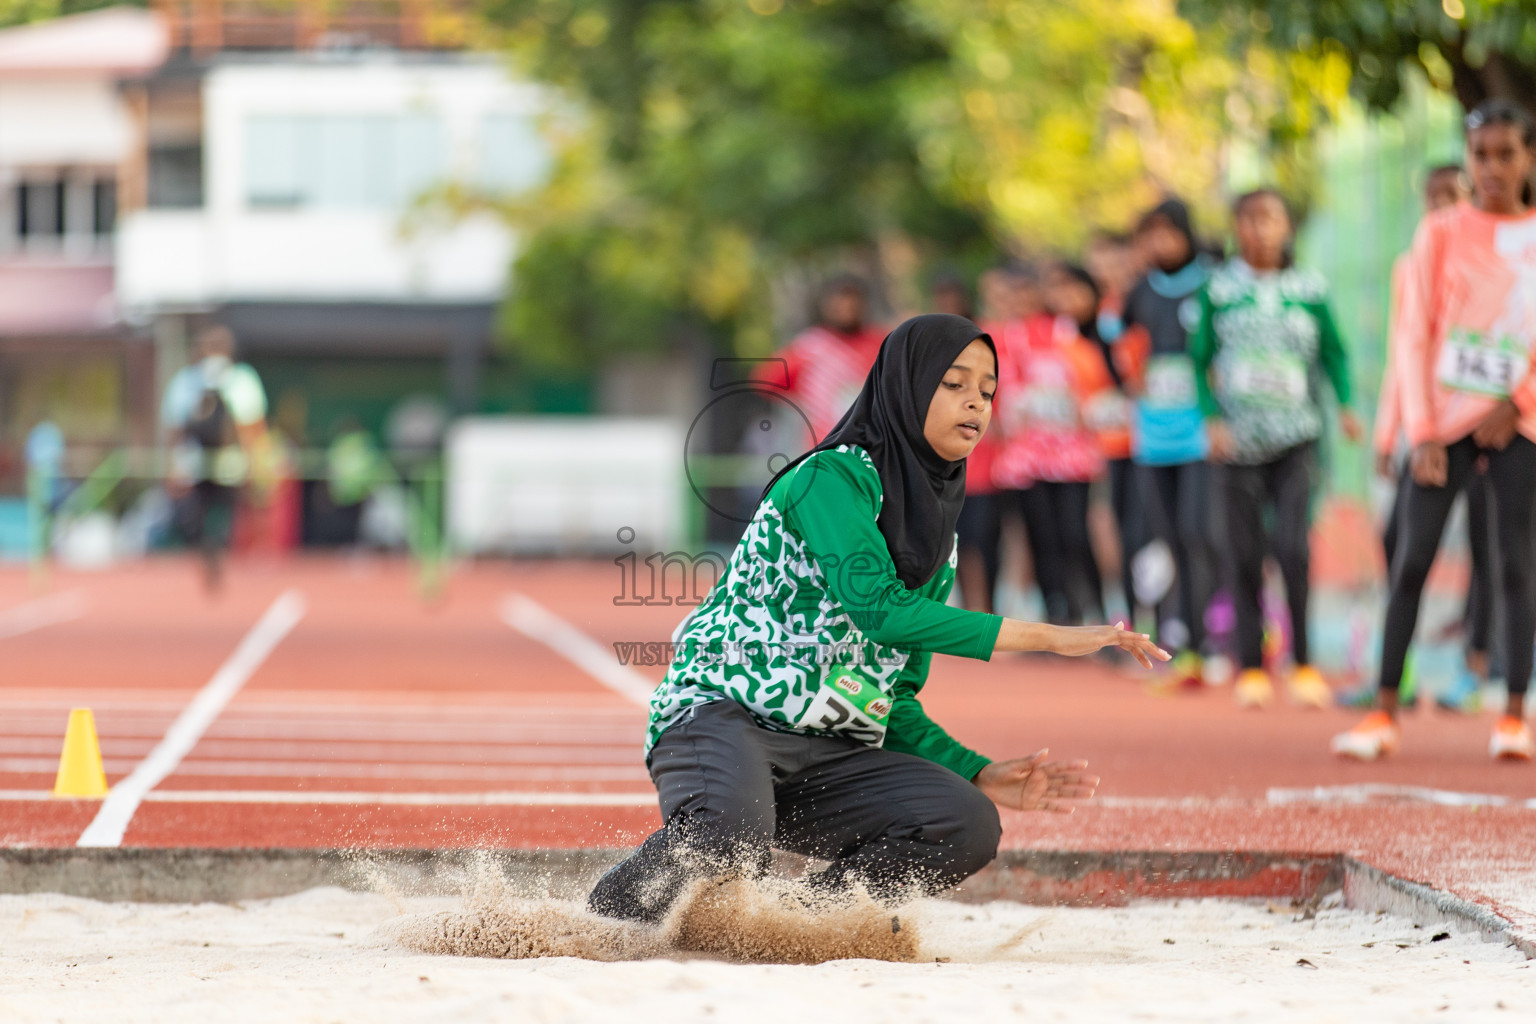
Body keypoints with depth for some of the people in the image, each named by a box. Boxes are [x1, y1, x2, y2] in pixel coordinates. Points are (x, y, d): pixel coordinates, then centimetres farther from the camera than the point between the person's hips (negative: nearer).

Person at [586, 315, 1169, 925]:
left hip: (831, 756, 7)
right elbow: (879, 606, -23)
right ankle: (605, 928, -10)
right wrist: (1046, 637, -24)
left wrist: (981, 775, 2)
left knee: (969, 826, -19)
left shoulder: (936, 540, 18)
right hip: (720, 710, -7)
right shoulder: (835, 477, -7)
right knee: (730, 835, -40)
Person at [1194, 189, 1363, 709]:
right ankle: (1251, 668, 13)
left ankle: (1302, 662, -3)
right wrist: (1211, 419, -6)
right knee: (1246, 557, 3)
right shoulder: (1218, 289, 3)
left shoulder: (1309, 288, 5)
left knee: (1293, 547, -14)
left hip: (1296, 436, 0)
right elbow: (1200, 360, 7)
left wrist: (1345, 404, -3)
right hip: (1239, 440, 0)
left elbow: (1333, 352, 13)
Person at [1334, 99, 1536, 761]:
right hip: (1446, 419, 0)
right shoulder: (1441, 234, 5)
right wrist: (1422, 432, -7)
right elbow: (1413, 335, 1)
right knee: (1412, 561, -4)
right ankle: (1384, 713, -2)